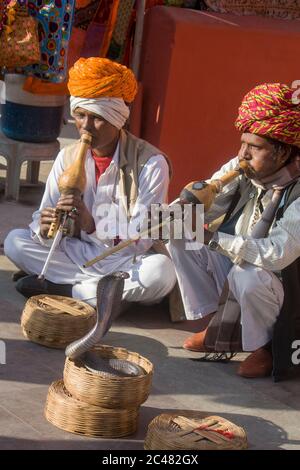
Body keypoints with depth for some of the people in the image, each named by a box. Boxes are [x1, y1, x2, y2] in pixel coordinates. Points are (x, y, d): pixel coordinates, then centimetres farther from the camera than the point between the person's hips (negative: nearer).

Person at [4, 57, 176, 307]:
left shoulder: (150, 162, -12)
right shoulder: (68, 157, 2)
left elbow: (142, 238, -17)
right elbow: (43, 216, 1)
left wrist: (93, 225, -34)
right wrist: (44, 229, -25)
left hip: (127, 261, -4)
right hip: (79, 254, 4)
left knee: (161, 270, -36)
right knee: (15, 241, -14)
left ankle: (63, 289, -18)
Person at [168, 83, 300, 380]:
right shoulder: (240, 171, -9)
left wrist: (213, 238, -41)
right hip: (233, 269, 7)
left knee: (249, 276, -36)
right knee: (179, 239, -6)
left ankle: (263, 348, -7)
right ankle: (211, 325, 4)